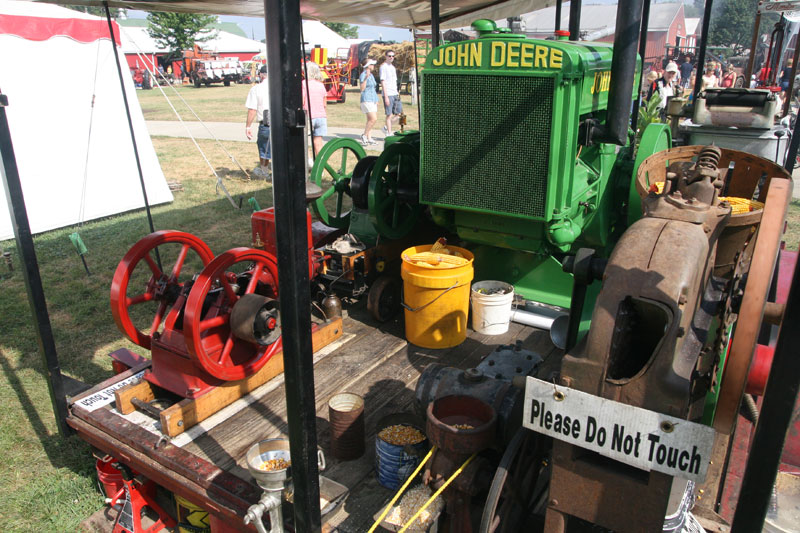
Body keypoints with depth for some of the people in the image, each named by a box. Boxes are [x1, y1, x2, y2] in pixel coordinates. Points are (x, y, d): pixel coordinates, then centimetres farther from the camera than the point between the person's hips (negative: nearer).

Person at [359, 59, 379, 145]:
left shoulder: (371, 75, 17)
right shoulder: (363, 75, -10)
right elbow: (362, 88, -19)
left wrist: (376, 100, 23)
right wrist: (366, 78, -28)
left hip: (373, 99, 9)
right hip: (366, 99, -9)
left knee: (370, 120, 7)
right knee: (373, 119, -16)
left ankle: (368, 138, 10)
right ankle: (364, 135, -6)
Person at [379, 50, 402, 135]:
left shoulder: (393, 67, 19)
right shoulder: (383, 67, -5)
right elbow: (382, 82, -11)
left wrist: (397, 92, 16)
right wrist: (386, 96, -16)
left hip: (395, 94, 8)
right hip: (388, 94, -8)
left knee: (399, 114, 4)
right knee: (389, 115, -4)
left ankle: (386, 128, 18)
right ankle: (389, 134, 3)